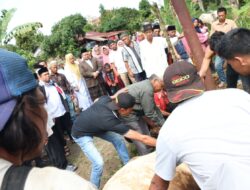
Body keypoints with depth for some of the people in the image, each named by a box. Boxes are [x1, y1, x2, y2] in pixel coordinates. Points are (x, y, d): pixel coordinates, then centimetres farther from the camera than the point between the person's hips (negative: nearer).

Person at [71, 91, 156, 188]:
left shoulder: (105, 99, -23)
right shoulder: (110, 120, -40)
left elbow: (96, 102, 6)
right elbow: (142, 138, -36)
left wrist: (114, 96, -2)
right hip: (81, 134, -8)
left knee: (118, 139, 5)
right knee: (99, 163, -18)